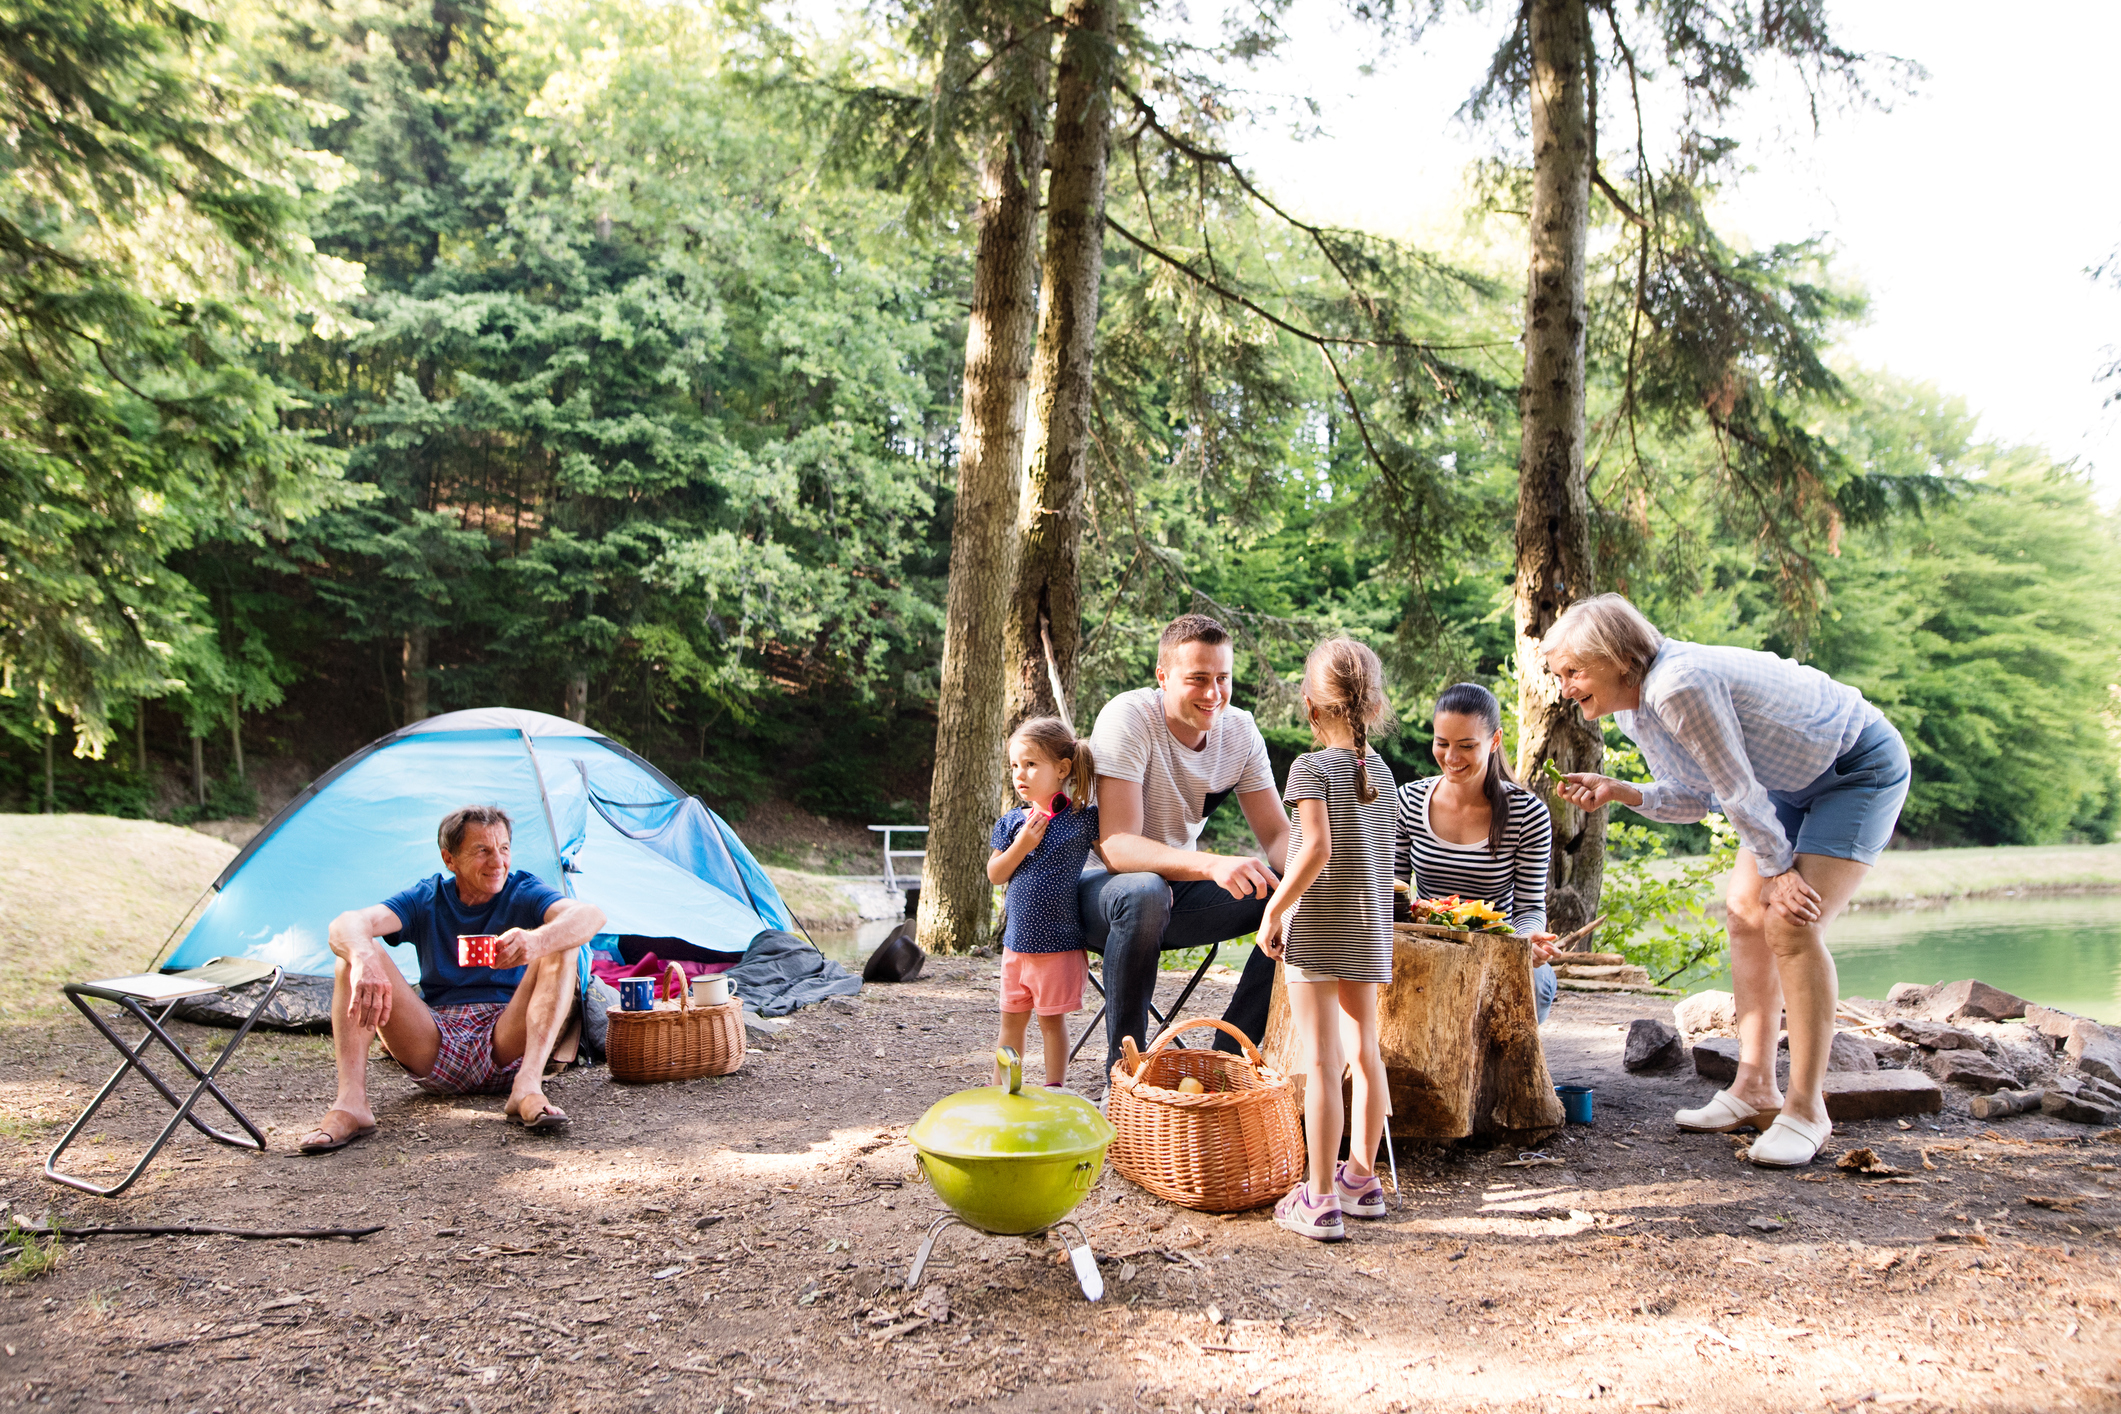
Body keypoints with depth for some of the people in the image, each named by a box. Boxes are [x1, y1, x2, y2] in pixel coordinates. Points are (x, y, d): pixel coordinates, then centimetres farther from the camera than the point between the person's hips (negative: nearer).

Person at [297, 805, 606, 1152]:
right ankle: (351, 1103, -32)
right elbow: (346, 924, -14)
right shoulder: (426, 899, 4)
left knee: (559, 947, -24)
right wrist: (364, 960, -40)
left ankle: (528, 1086, -39)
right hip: (436, 1052, 1)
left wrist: (535, 941, -44)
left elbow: (591, 915, -22)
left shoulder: (524, 892, 0)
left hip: (507, 1044, -1)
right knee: (355, 952, -16)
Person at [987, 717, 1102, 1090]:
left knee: (1051, 1017, 3)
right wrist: (1022, 845, -13)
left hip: (1059, 944, -5)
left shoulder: (1082, 819, -8)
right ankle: (1000, 1085, 28)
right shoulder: (1011, 823, 4)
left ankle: (1055, 1087, 16)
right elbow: (994, 875, 2)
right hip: (1017, 941, 5)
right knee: (1011, 1018, 15)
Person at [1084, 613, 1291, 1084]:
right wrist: (1212, 865, -47)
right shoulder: (1128, 717, -23)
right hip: (1099, 891, -6)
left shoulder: (1239, 730, -5)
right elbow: (1115, 846, -32)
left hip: (1179, 887, 6)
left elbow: (1277, 834, -4)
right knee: (1145, 893, -40)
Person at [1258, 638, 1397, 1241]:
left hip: (1317, 926, -6)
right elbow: (1382, 855, 12)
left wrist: (1274, 912, -14)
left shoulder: (1313, 767, -11)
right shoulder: (1381, 770, 8)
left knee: (1322, 1062, -4)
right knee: (1364, 1054, 15)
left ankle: (1319, 1201, -1)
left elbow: (1316, 850, -22)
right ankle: (1362, 1180, 26)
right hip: (1370, 931, 6)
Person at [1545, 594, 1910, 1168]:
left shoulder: (1680, 686, -33)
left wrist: (1778, 868, -13)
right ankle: (1755, 1091, 11)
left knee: (1792, 922, -19)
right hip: (1796, 780, 10)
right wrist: (1622, 792, -11)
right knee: (1746, 911, 5)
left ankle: (1806, 1110, -9)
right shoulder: (1634, 709, -2)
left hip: (1862, 767, -10)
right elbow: (1698, 797, 4)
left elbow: (1737, 787, -25)